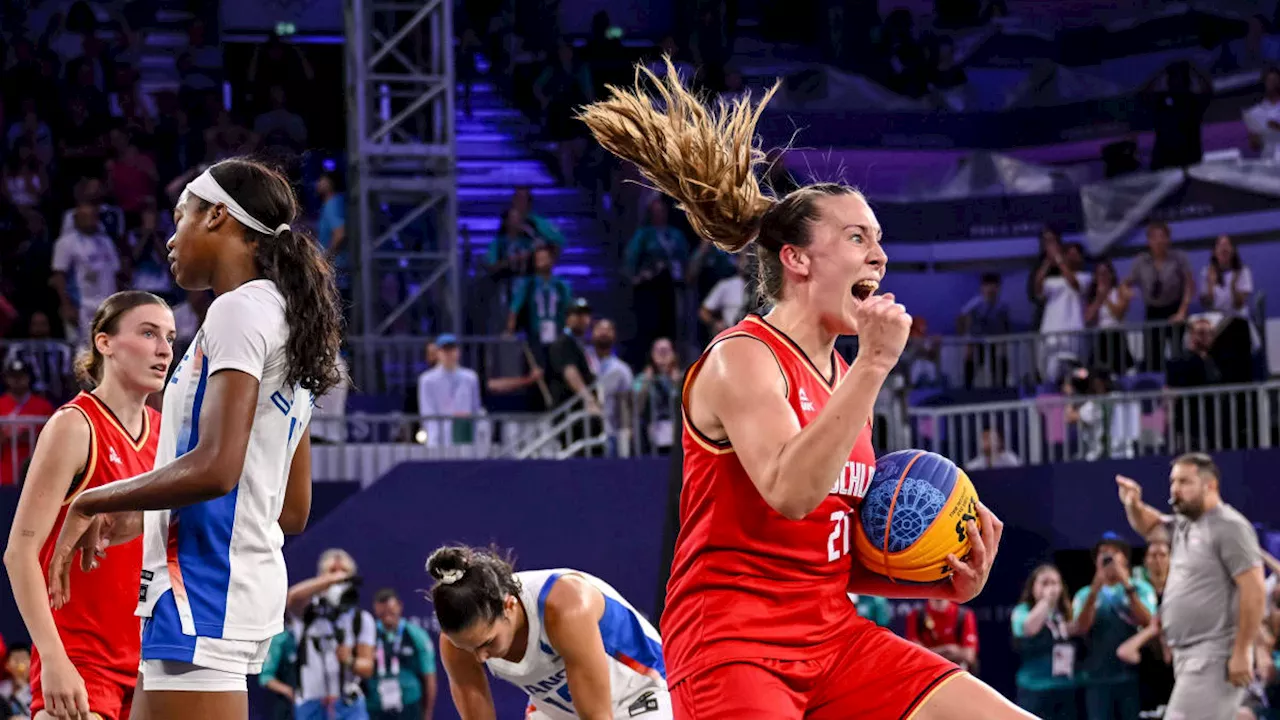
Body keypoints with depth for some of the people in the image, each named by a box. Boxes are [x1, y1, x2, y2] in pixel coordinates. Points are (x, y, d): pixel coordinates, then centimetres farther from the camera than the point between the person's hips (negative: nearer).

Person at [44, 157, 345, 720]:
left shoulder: (239, 310, -10)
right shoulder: (286, 320, 19)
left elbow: (215, 468, -23)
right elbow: (293, 511, 22)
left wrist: (91, 505, -10)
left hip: (203, 589, -10)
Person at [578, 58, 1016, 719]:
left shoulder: (845, 377, 15)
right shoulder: (743, 359, -8)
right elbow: (790, 491, -27)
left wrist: (943, 584, 4)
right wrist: (875, 365, -22)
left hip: (832, 637, 8)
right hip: (733, 636, -8)